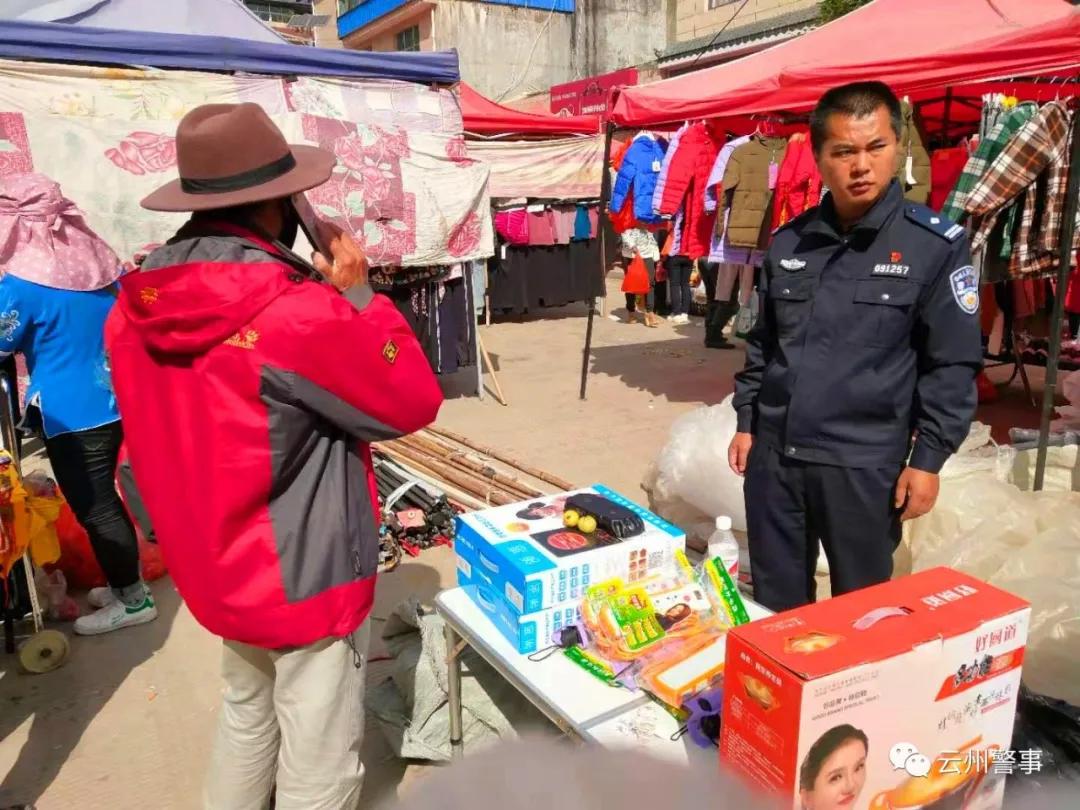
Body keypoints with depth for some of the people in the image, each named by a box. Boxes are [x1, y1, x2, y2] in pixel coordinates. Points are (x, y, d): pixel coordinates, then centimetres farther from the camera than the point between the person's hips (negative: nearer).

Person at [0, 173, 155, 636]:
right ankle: (125, 583, 33)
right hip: (115, 402, 7)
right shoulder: (100, 261, 1)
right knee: (103, 500, 20)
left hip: (72, 416, -7)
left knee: (94, 509, 6)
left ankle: (132, 600, 19)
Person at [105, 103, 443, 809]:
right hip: (307, 577, -7)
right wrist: (357, 293, -10)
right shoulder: (302, 315, -29)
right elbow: (414, 401, -15)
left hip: (218, 568, 8)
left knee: (246, 722, 30)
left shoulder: (136, 307, -5)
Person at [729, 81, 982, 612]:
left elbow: (952, 366, -5)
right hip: (772, 453, 4)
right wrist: (746, 423, 11)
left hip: (864, 464, -3)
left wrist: (928, 458, -8)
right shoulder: (788, 242, 5)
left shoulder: (937, 245, -6)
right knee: (775, 603, 17)